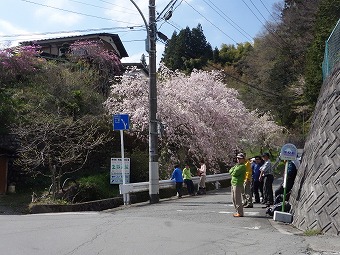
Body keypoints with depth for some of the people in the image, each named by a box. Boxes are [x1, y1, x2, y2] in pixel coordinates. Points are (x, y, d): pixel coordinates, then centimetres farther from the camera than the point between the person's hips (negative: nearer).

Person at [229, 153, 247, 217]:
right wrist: (233, 170, -6)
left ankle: (240, 213, -2)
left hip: (238, 184, -10)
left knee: (237, 199, -7)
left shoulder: (242, 166, -10)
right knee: (234, 199, 14)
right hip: (233, 183, 10)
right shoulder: (236, 165, 21)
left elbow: (234, 173, -18)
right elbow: (230, 171, 13)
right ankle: (238, 212, 22)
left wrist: (232, 172, 1)